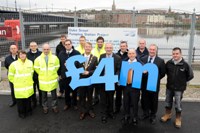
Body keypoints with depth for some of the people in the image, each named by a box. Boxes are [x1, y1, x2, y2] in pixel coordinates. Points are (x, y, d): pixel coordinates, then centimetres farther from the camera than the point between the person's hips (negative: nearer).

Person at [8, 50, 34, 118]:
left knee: (28, 99, 17)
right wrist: (16, 82, 4)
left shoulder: (30, 62, -1)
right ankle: (21, 113, 25)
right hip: (19, 87, -3)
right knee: (20, 101, 6)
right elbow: (10, 76, -1)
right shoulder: (14, 64, -11)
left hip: (29, 86, 3)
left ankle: (28, 110, 36)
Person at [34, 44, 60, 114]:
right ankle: (45, 107, 29)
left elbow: (57, 67, 6)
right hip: (43, 80, 1)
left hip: (53, 79, 0)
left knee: (54, 94, 10)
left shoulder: (54, 57, -7)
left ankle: (54, 106, 27)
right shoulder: (38, 59, -5)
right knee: (44, 95, 13)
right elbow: (36, 68, 7)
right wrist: (42, 74, 12)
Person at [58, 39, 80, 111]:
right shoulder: (61, 54, 4)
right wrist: (59, 74, 5)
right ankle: (67, 103, 31)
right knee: (66, 91, 13)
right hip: (65, 75, 2)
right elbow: (59, 64, 5)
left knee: (74, 90, 11)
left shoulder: (77, 53, -7)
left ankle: (74, 104, 29)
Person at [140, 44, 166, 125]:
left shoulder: (161, 61, -6)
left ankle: (153, 116, 32)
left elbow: (163, 73, -4)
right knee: (144, 100, 15)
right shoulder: (143, 59, 2)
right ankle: (146, 113, 38)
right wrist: (143, 72, -13)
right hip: (144, 84, 2)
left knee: (154, 101, 12)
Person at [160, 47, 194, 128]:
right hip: (169, 87, 3)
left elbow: (191, 75, -3)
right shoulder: (169, 63, -7)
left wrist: (182, 81, 1)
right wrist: (171, 79, 8)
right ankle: (167, 115, 37)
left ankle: (178, 119, 26)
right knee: (168, 102, 17)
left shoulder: (185, 65, -15)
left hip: (179, 88, -3)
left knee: (178, 104, 6)